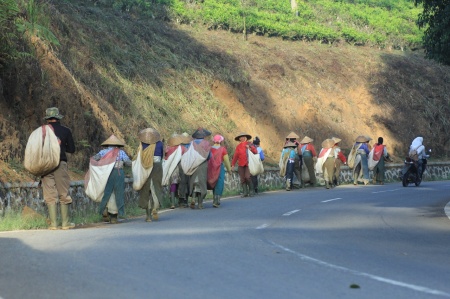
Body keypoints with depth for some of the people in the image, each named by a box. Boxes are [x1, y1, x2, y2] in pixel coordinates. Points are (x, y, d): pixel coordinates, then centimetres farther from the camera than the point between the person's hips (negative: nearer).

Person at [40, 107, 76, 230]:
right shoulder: (66, 131, 3)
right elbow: (72, 149, 8)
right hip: (61, 164, -1)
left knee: (50, 195, 2)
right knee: (64, 194, 7)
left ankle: (53, 223, -1)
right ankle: (65, 223, 7)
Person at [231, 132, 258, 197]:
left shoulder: (249, 144, 7)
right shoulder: (238, 146, 10)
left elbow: (255, 152, 4)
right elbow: (235, 156, 9)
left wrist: (250, 148, -12)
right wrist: (233, 164, 5)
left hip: (248, 164, -2)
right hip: (241, 165, 2)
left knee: (247, 177, -16)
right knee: (242, 179, -2)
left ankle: (250, 190, 2)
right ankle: (245, 192, 1)